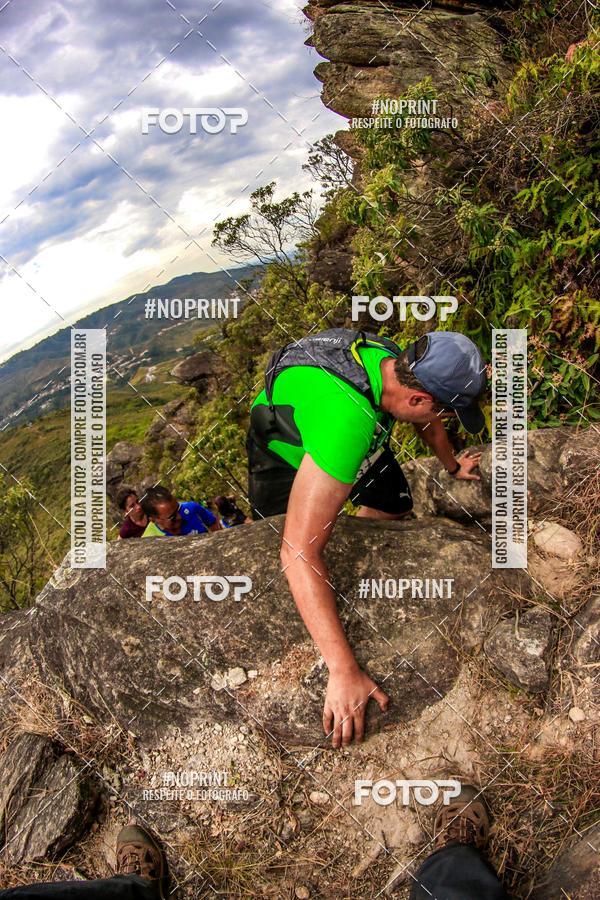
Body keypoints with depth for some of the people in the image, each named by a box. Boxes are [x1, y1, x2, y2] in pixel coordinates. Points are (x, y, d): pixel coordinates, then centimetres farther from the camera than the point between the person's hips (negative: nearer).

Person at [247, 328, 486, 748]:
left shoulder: (397, 362, -27)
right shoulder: (349, 418, -50)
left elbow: (429, 424, 1)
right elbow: (299, 552, -54)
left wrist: (452, 465, 22)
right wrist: (344, 672, -54)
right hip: (284, 448, -5)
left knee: (394, 506, 11)